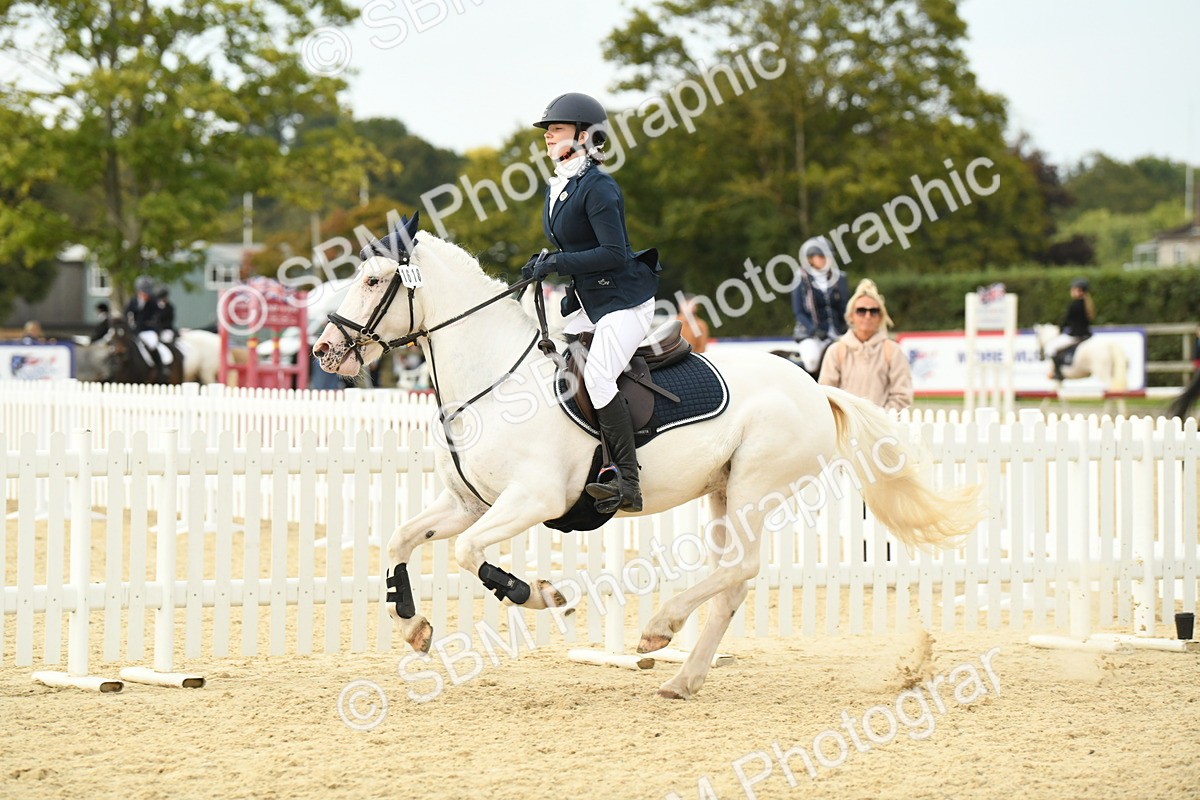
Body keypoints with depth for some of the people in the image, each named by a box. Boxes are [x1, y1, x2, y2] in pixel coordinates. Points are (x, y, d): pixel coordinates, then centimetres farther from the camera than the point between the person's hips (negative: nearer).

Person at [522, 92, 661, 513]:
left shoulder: (598, 187, -17)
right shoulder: (556, 188, 11)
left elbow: (613, 253, -25)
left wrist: (555, 263, -23)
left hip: (624, 299, -10)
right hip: (588, 301, 10)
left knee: (597, 378, -22)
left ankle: (628, 483, -20)